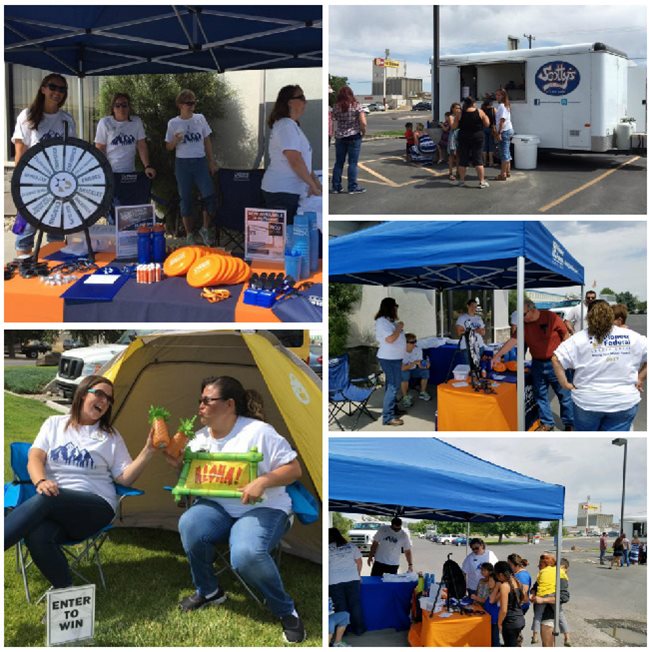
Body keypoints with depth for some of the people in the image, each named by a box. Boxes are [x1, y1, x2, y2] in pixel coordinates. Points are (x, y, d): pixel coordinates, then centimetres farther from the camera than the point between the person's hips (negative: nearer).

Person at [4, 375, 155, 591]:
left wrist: (148, 451, -4)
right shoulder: (54, 423, 19)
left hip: (95, 508, -1)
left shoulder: (111, 436, 16)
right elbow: (35, 458, 7)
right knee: (37, 536, -36)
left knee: (44, 500, -35)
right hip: (52, 505, 1)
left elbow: (124, 477, 10)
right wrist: (41, 481, -16)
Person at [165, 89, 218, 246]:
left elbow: (207, 141, 10)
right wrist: (175, 140, -18)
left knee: (209, 196, -9)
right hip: (183, 163, -1)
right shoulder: (173, 123, -1)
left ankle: (205, 229, 12)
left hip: (200, 162, 1)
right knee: (185, 199, 4)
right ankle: (190, 234, 15)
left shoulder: (200, 118, 4)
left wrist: (212, 162, 8)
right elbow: (169, 147, 4)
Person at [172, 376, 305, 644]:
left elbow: (294, 469, -12)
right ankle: (208, 591, 0)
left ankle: (286, 610, -9)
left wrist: (262, 481, -28)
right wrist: (178, 465, -6)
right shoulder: (200, 437, 6)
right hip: (217, 507, 6)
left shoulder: (258, 432, -13)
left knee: (247, 554, -36)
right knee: (189, 525, -28)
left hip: (263, 509, -5)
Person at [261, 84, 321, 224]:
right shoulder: (286, 126, -13)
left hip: (292, 191, 10)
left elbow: (304, 161, 20)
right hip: (282, 191, -10)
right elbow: (295, 161, -19)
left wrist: (316, 182, 14)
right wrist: (313, 185, -11)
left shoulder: (292, 126, 19)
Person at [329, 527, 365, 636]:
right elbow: (359, 562, 11)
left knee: (340, 606, 7)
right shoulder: (351, 546, 9)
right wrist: (358, 575, 23)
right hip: (352, 579, 2)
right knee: (355, 604, 10)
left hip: (334, 581, -2)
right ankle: (358, 629, 16)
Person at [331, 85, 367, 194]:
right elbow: (363, 123, -13)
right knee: (353, 163, 1)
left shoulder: (336, 107, 0)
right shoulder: (356, 106, -8)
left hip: (340, 137, 3)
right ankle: (352, 187, 1)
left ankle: (336, 186, 15)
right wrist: (363, 132, 3)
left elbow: (334, 120, -3)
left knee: (339, 163, 11)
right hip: (354, 137, -3)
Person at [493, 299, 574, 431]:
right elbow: (513, 340, -1)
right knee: (540, 395, 10)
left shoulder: (551, 318, -13)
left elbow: (565, 336, -7)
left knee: (564, 395, 3)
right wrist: (497, 355, -7)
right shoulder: (524, 324, 1)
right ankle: (547, 423, 23)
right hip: (537, 363, 5)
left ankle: (570, 424, 14)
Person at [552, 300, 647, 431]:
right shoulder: (632, 337, -1)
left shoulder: (580, 338, -7)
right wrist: (640, 379, 6)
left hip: (588, 401, -1)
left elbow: (556, 358, -12)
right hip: (624, 402, 1)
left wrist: (565, 383, -4)